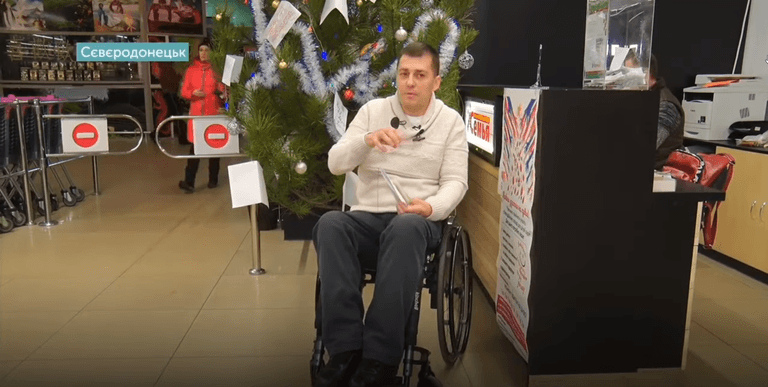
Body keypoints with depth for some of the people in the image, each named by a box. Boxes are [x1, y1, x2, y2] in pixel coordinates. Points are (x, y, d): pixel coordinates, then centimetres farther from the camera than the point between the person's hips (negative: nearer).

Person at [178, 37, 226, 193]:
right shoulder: (191, 70, 8)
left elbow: (224, 91, -1)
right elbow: (184, 92, 9)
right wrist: (193, 93, -10)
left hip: (214, 113, -1)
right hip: (196, 113, 1)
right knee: (195, 146, -4)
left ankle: (213, 180, 18)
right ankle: (189, 182, -6)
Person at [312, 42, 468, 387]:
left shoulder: (451, 121, 8)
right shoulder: (373, 111, 10)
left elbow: (455, 182, 1)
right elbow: (335, 164, 3)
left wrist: (431, 207, -21)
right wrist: (367, 140, -18)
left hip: (418, 221, -2)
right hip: (368, 217, 2)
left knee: (405, 227, -40)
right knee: (330, 223, -33)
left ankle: (379, 357, -36)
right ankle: (345, 348, -33)